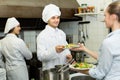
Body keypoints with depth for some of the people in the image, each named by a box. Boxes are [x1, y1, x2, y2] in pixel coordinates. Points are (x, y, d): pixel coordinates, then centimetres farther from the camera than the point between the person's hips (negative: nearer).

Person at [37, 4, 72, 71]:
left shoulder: (62, 33, 8)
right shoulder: (42, 35, -10)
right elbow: (40, 56, -17)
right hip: (50, 71, -5)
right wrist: (55, 50, -31)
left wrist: (68, 55, -3)